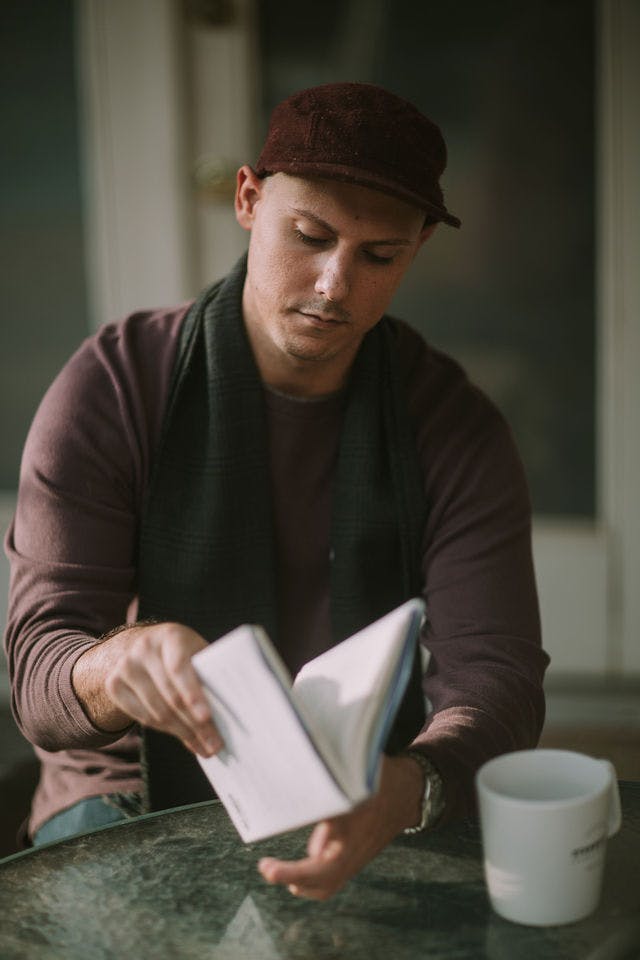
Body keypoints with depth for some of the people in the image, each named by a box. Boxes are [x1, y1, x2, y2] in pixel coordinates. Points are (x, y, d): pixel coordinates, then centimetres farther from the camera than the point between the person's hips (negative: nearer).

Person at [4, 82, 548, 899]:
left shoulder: (456, 429, -6)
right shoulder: (113, 385, -12)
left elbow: (493, 674, -14)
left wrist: (408, 787, -38)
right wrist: (116, 673, -44)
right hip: (138, 796, -1)